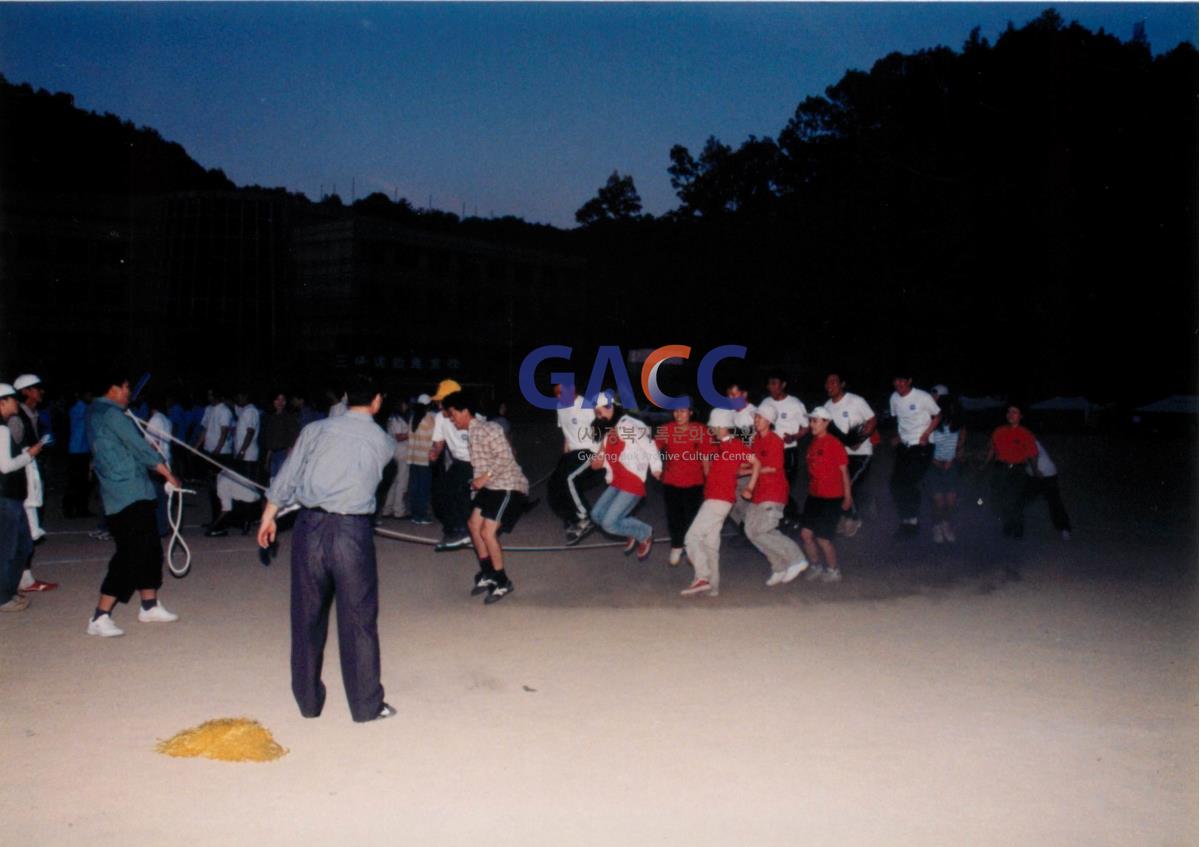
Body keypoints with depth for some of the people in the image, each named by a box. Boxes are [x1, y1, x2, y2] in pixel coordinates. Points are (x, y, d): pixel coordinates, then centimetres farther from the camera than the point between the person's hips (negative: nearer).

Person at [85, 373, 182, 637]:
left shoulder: (97, 413, 15)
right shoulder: (112, 414, -14)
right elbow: (139, 448, -13)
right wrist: (169, 474, -5)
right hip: (130, 496, -10)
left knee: (148, 549, 15)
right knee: (131, 554, -10)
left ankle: (150, 606, 24)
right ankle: (100, 617, -9)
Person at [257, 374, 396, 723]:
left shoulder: (316, 430, 6)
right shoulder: (383, 442, 5)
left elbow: (286, 478, 5)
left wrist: (269, 516, 13)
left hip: (310, 526, 2)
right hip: (353, 530, -2)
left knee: (307, 616, 13)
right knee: (358, 619, 6)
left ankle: (308, 701, 23)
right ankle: (366, 705, 12)